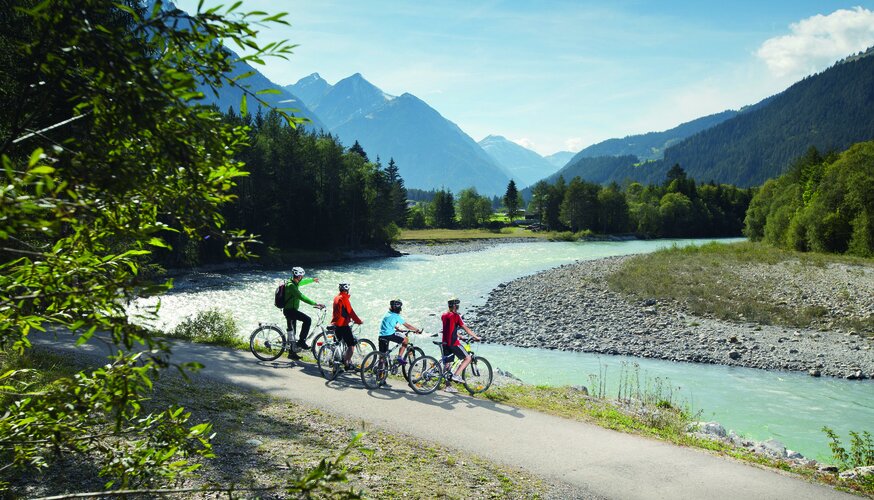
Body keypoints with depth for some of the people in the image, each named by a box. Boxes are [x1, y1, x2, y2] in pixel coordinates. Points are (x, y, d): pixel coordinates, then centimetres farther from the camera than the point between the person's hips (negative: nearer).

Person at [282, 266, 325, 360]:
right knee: (307, 320, -20)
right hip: (290, 310, -11)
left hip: (289, 310, 11)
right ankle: (301, 341, -13)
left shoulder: (294, 283, 8)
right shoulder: (291, 286, -22)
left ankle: (291, 353, 24)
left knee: (291, 331, 16)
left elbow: (303, 281, 31)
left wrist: (312, 280, 48)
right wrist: (316, 304, -33)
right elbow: (302, 297, -30)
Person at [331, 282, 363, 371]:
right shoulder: (344, 298, -14)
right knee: (351, 344, -3)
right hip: (343, 325, -9)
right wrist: (358, 321, -5)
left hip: (335, 324, 9)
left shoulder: (336, 298, 13)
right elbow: (350, 312, -15)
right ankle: (347, 364, -6)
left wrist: (349, 318, 32)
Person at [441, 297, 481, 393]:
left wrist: (458, 336, 31)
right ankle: (456, 375, -6)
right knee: (468, 358, 4)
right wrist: (476, 337, -1)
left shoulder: (444, 315, 13)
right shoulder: (456, 316, -10)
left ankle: (448, 386, 14)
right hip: (453, 343, -8)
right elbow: (466, 328, -10)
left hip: (445, 343, 8)